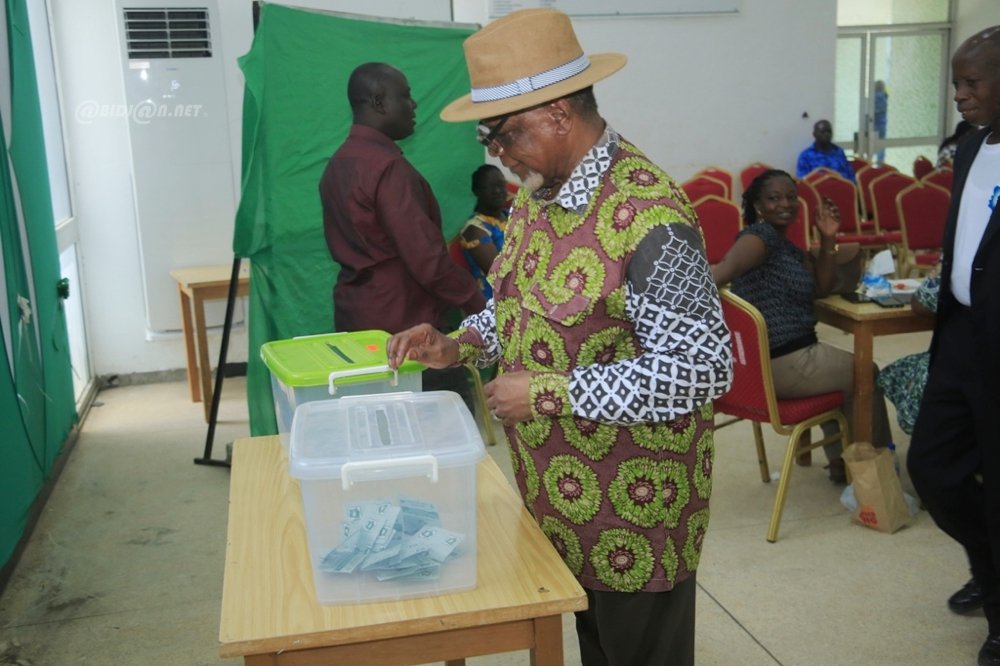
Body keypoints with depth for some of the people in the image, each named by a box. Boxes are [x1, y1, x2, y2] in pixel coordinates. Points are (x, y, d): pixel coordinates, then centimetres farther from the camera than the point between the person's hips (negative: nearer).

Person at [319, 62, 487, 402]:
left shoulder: (338, 164, 10)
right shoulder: (389, 167, -19)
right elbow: (428, 259, -23)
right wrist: (480, 307, -13)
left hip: (355, 316, 10)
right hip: (404, 325, -9)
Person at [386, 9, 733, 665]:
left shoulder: (647, 214, -25)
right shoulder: (537, 192, 3)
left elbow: (702, 368, -27)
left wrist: (550, 392, -26)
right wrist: (458, 345, -2)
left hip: (631, 509, -8)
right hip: (558, 492, 8)